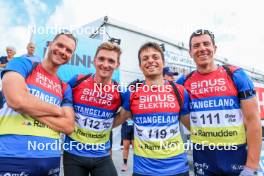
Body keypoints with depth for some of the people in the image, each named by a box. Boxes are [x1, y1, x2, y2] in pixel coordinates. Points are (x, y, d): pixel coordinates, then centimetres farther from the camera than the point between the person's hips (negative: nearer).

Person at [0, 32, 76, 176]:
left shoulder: (65, 88, 9)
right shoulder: (23, 64, -2)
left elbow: (69, 126, -1)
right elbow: (16, 100, -21)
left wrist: (29, 107, -11)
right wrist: (57, 110, -7)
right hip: (12, 157, -4)